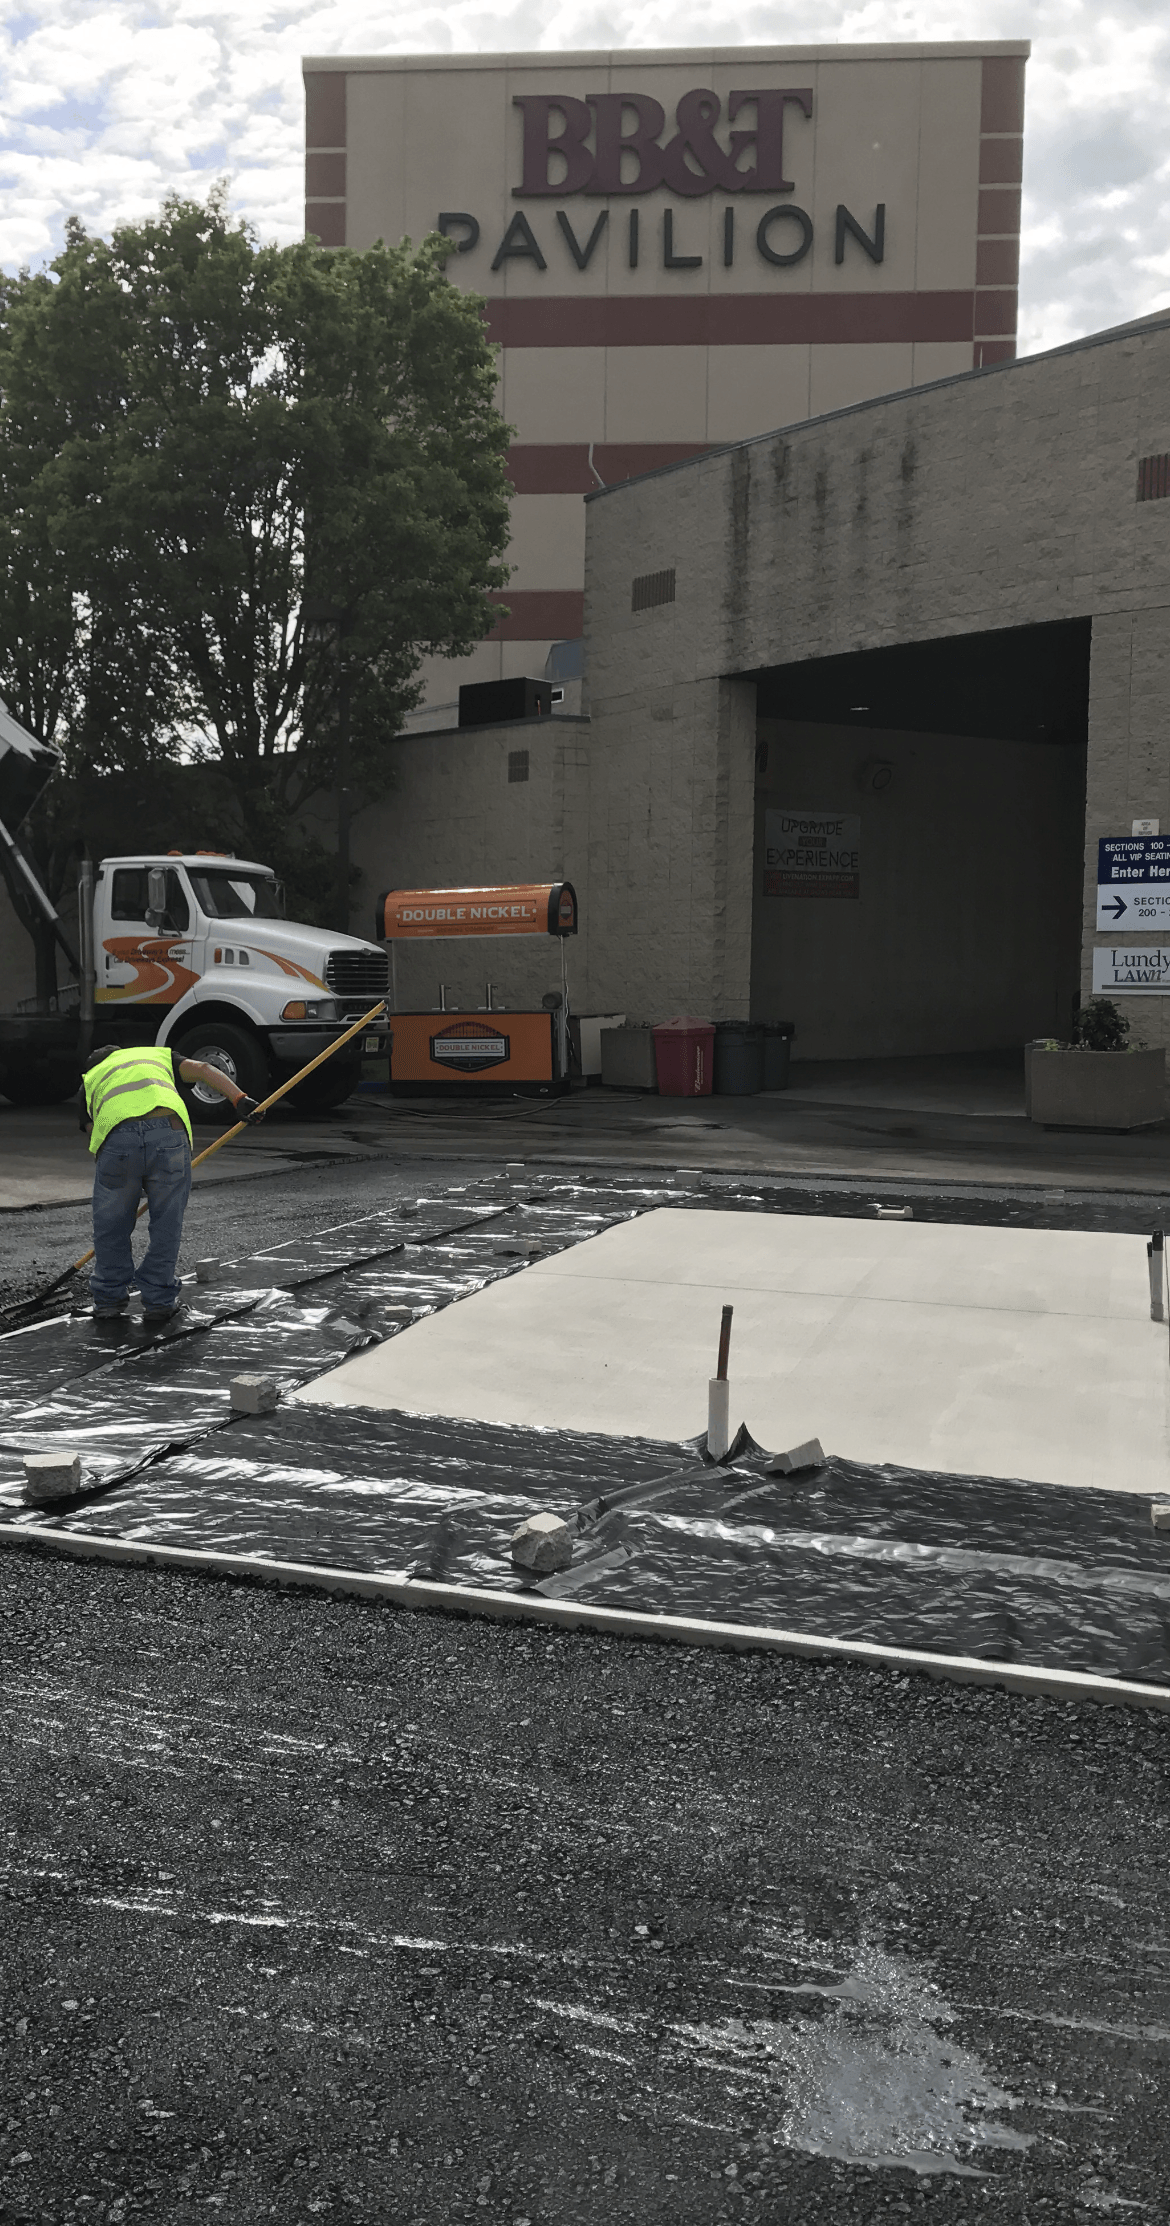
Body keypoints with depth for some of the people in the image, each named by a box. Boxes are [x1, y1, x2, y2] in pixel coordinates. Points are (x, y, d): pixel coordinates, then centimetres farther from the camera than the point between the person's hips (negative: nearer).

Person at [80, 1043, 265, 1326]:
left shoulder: (90, 1080, 36)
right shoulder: (158, 1054, 38)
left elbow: (93, 1133, 27)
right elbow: (203, 1070, 19)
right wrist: (240, 1100, 7)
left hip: (116, 1138, 0)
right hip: (169, 1131, 0)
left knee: (110, 1224, 21)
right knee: (166, 1223, 18)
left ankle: (109, 1298, 32)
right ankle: (159, 1302, 24)